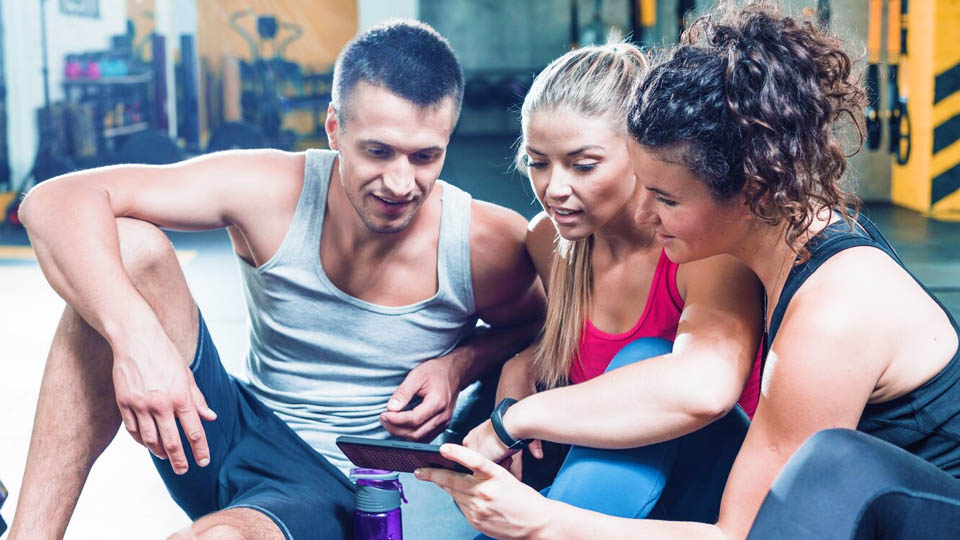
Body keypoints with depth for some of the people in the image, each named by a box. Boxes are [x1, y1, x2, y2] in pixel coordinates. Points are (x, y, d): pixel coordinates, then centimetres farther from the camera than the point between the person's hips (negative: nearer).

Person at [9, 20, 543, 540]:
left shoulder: (487, 246, -14)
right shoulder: (275, 193, -15)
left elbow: (536, 322, 11)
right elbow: (59, 201, -20)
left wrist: (460, 364, -12)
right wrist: (135, 335, -38)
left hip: (339, 492, -2)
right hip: (231, 437, 3)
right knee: (129, 246, -23)